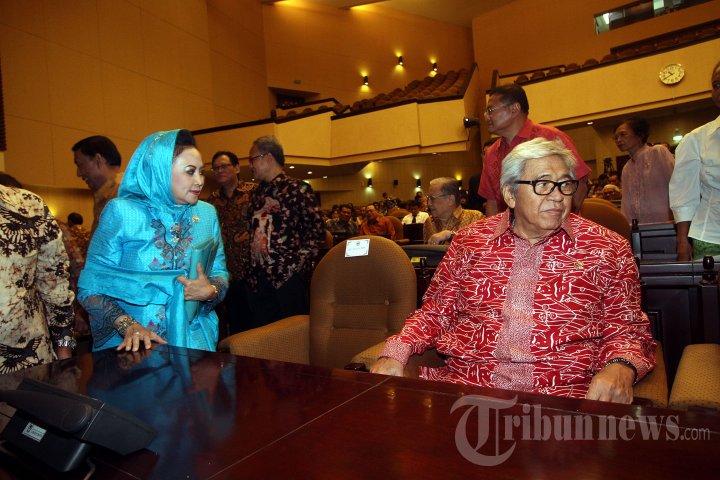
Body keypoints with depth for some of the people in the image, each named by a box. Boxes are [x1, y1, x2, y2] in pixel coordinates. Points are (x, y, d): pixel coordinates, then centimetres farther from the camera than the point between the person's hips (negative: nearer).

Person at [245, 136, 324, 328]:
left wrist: (297, 265, -14)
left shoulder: (298, 189, -5)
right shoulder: (256, 194, 15)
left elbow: (316, 232, -10)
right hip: (257, 279, 7)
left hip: (288, 277, -6)